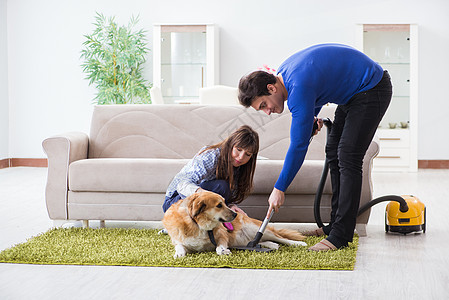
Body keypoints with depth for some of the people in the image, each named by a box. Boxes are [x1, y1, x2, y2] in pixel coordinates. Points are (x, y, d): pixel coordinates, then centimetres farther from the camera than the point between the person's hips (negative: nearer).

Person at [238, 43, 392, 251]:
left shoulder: (298, 87, -30)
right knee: (333, 153, 9)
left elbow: (299, 145, -28)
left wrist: (279, 189, -22)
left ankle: (341, 236, -16)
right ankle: (335, 224, 15)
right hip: (352, 91, 11)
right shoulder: (283, 74, -1)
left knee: (348, 158, -16)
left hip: (372, 89, -11)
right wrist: (311, 118, 3)